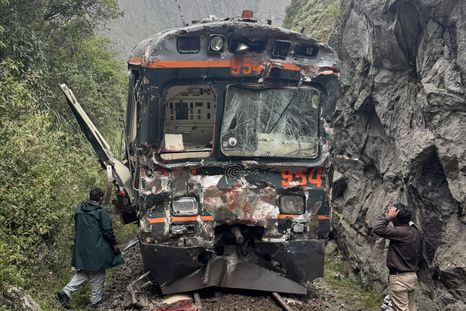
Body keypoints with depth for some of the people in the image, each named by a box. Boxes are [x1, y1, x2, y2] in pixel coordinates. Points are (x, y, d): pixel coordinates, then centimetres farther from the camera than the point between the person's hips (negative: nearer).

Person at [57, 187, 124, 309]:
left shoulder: (79, 210, 6)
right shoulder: (101, 211, -14)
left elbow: (77, 228, 15)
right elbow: (108, 230, -13)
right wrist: (114, 244, -1)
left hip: (81, 248, 6)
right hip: (97, 248, -6)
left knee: (82, 272, 18)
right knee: (97, 274, 8)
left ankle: (66, 292, 2)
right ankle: (96, 300, 17)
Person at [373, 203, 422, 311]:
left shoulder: (400, 232, -22)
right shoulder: (415, 231, 7)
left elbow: (377, 229, -28)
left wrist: (387, 217, -20)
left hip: (399, 278, -9)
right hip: (412, 276, 9)